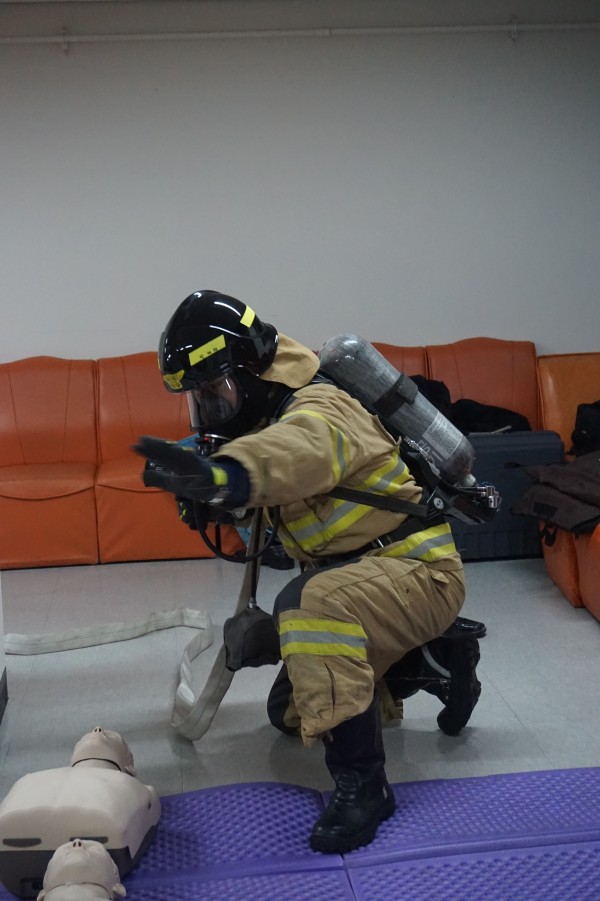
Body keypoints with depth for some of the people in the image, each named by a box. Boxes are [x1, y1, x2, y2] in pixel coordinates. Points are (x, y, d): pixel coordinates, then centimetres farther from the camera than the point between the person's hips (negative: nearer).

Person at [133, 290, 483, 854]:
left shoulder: (318, 410, -25)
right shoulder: (266, 417, 8)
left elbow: (299, 453, -49)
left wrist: (218, 476, -69)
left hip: (418, 571, -10)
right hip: (359, 576, 10)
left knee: (313, 602, -40)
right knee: (290, 712, 17)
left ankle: (361, 782, -28)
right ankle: (437, 664, 23)